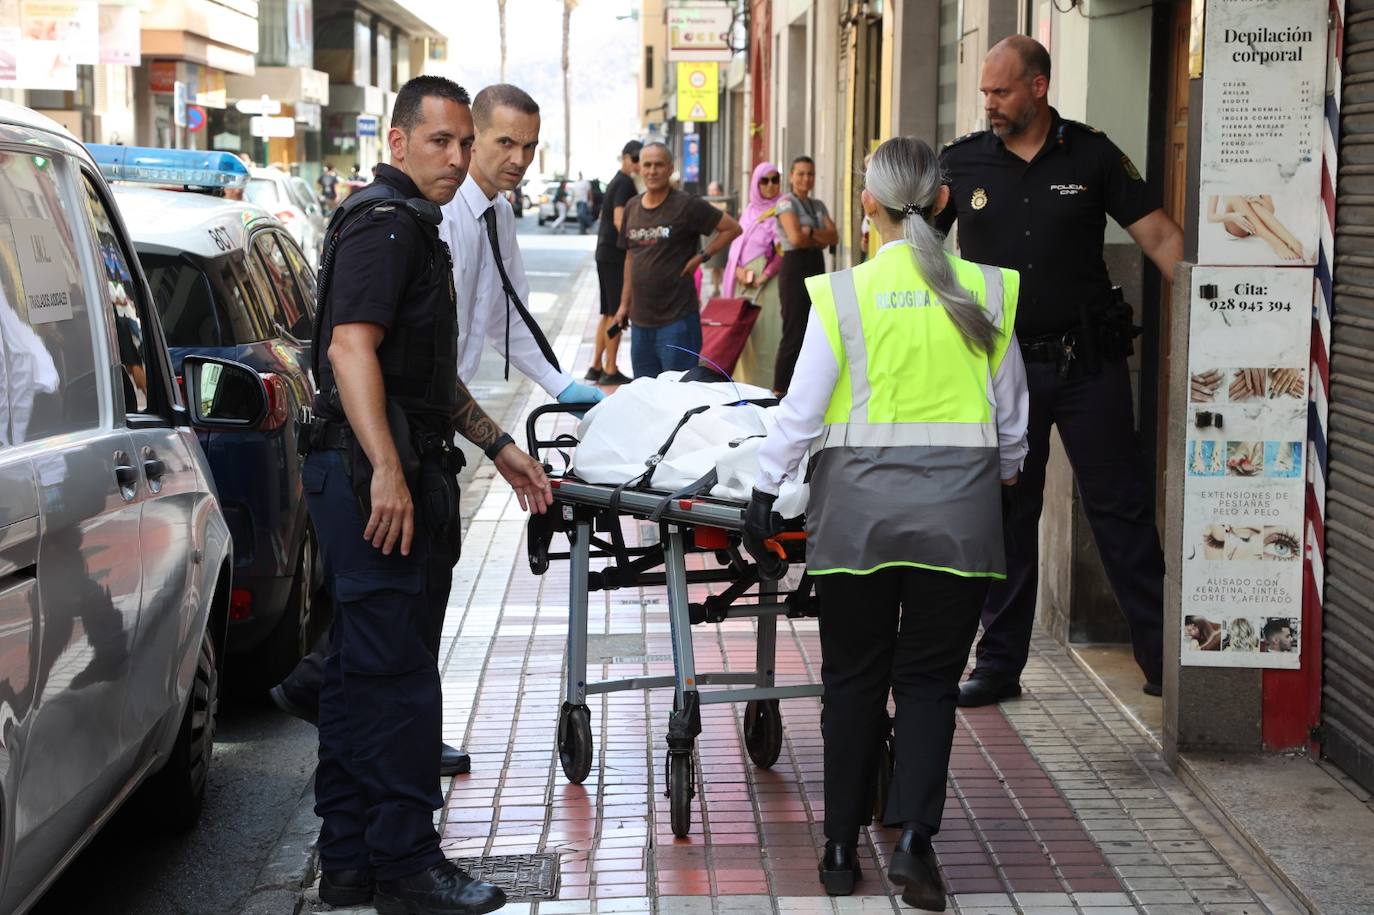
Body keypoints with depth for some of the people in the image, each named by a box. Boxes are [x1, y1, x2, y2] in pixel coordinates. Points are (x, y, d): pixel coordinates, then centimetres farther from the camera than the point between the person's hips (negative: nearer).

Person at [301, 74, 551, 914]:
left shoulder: (416, 227, 23)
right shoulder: (383, 222, -10)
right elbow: (350, 347, -22)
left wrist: (499, 448, 28)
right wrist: (385, 469, -29)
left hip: (404, 475, 11)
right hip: (377, 476, -11)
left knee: (364, 671, 13)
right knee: (396, 677, -7)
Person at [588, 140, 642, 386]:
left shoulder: (616, 182, 19)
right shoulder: (625, 183, -11)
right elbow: (619, 220, -22)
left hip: (605, 253, 10)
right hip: (616, 255, -10)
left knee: (608, 313, 14)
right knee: (616, 313, -6)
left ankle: (596, 366, 16)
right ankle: (610, 370, -3)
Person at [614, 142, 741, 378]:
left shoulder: (687, 205, -8)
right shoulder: (632, 207, 10)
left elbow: (732, 228, -4)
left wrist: (701, 257, -10)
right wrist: (624, 304, 18)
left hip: (677, 319, -6)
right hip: (641, 318, 6)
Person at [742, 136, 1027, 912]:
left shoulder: (844, 294, -6)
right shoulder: (988, 292, 1)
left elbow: (803, 411, -3)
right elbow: (1012, 413, 11)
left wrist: (765, 493, 8)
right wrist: (1003, 480, 28)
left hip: (860, 507, -1)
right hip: (959, 509, 1)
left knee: (854, 679, 11)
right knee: (930, 680, 8)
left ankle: (844, 850, 17)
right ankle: (914, 837, -6)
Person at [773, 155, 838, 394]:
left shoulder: (818, 205, 16)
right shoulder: (787, 202, -5)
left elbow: (834, 236, 3)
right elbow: (796, 238, -19)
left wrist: (810, 233, -14)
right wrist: (821, 239, -4)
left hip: (817, 267, 7)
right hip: (795, 267, -7)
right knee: (794, 334, -8)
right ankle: (780, 391, -4)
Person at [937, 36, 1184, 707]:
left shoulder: (1092, 155, 1)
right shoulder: (962, 163, 4)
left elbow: (1159, 236, 0)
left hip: (1088, 363, -1)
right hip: (1002, 367, 2)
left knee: (1121, 508, 1)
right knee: (1005, 516, 8)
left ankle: (1163, 657, 8)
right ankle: (1000, 664, 17)